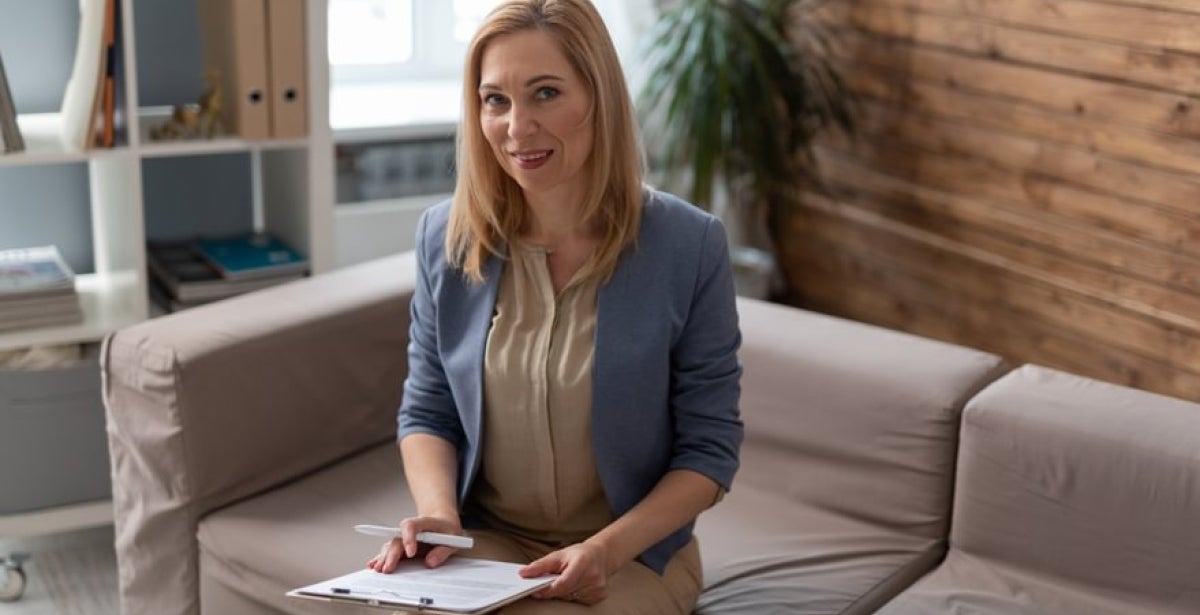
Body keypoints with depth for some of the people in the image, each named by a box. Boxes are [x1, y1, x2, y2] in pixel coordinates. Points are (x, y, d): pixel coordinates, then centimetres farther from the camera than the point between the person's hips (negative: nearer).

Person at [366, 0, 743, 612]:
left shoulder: (688, 245, -12)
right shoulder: (445, 237, -3)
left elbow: (709, 448, -7)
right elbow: (428, 412, 7)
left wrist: (607, 548, -20)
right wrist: (437, 514, -12)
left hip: (636, 553, -2)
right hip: (486, 540, 3)